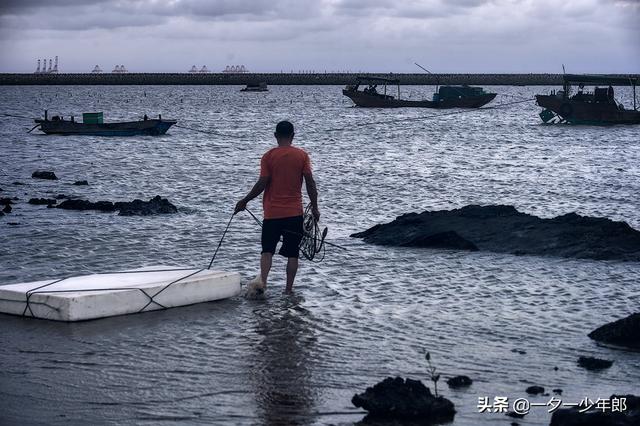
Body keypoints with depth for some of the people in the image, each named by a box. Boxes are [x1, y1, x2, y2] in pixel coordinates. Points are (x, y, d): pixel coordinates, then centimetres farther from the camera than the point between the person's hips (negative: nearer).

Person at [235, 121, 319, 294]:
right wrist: (314, 207, 5)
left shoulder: (268, 156, -4)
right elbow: (310, 182, -4)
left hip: (272, 212, -1)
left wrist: (244, 201, 5)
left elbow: (262, 184, -7)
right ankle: (288, 289, 6)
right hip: (295, 213, 1)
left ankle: (262, 280, -18)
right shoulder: (302, 156, -1)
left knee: (267, 250, 5)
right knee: (293, 253, 7)